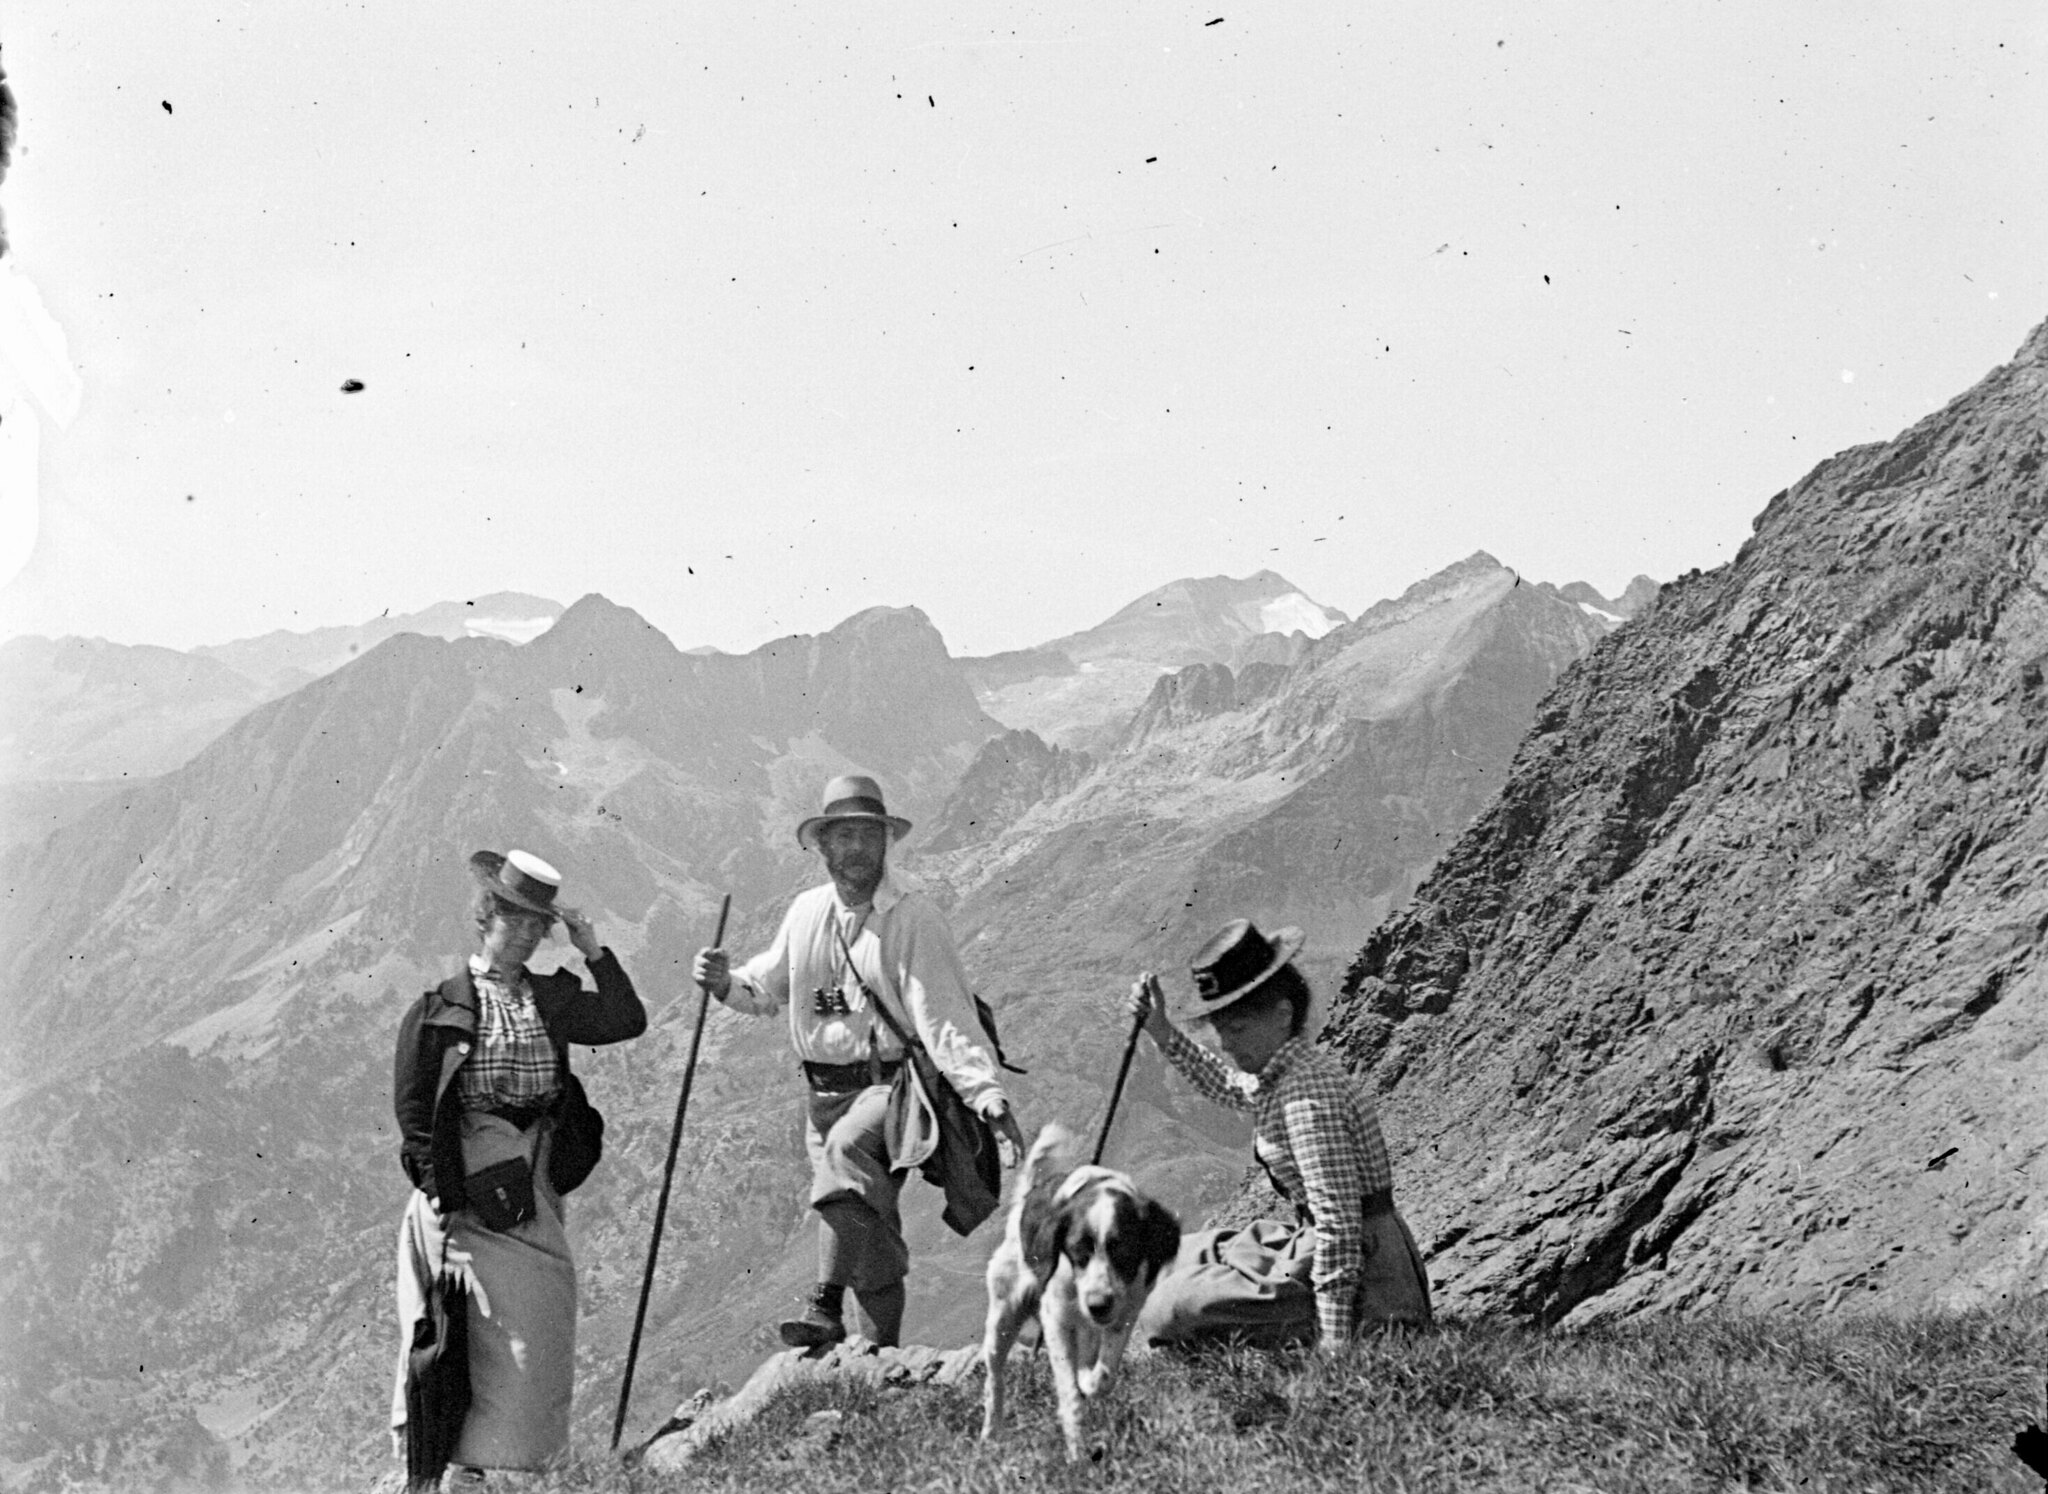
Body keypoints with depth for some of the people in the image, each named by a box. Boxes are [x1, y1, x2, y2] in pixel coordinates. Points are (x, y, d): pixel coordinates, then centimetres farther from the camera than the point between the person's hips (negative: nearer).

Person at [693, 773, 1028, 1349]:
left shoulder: (914, 920, -10)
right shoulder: (806, 913, 8)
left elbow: (944, 1015, -18)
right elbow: (769, 988, 22)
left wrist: (986, 1092, -31)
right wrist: (727, 983, -1)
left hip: (893, 1082, -6)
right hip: (824, 1089, 6)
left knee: (846, 1150, -34)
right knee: (867, 1220, 8)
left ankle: (829, 1303, -35)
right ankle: (885, 1344, 21)